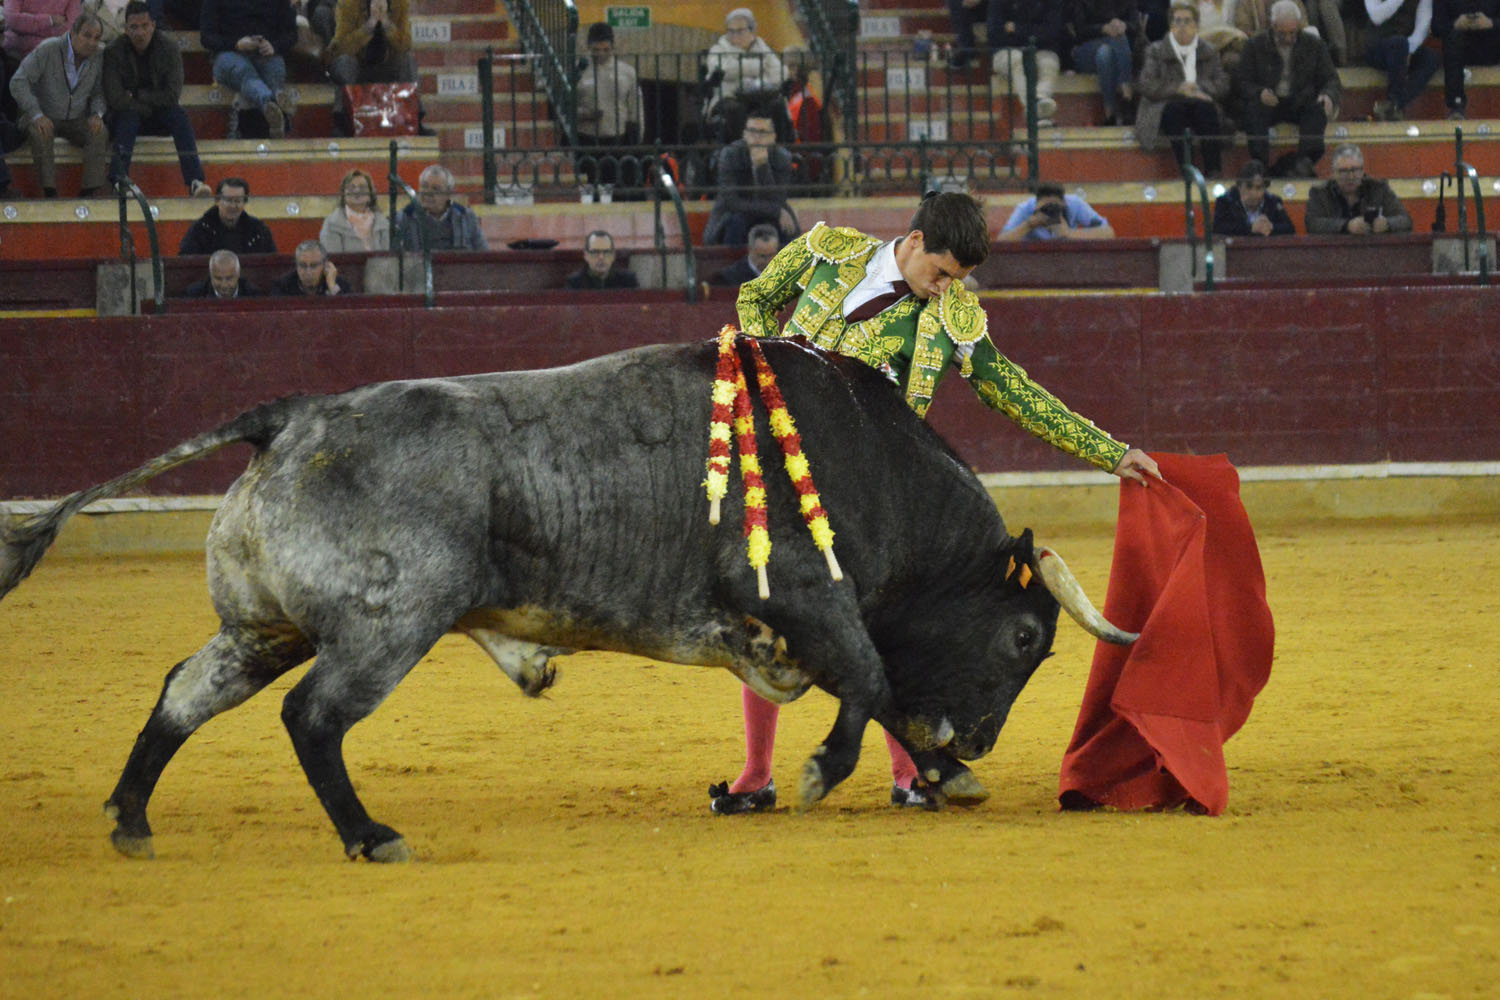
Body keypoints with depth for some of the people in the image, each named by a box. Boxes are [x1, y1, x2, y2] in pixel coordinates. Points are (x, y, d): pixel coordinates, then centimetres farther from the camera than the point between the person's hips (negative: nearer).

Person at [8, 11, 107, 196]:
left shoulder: (97, 58, -2)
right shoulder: (47, 51, -15)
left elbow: (98, 93, 9)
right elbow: (18, 82, -18)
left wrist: (97, 115, -14)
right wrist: (37, 115, -28)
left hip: (76, 119, 3)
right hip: (45, 117, -3)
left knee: (101, 133, -26)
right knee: (40, 133, -36)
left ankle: (91, 190, -28)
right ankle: (49, 191, -36)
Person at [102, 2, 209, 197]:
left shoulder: (168, 46, -7)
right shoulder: (114, 51, -11)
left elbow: (173, 95, -12)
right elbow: (114, 98, -18)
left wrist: (136, 96, -12)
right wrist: (147, 108, -14)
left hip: (160, 115, 1)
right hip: (128, 114, -1)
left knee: (178, 115, -29)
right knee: (128, 116, -34)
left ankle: (196, 181, -42)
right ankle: (119, 179, -52)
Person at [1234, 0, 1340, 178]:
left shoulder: (1314, 45, 10)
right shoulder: (1255, 46, 7)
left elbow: (1331, 80, 9)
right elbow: (1242, 82, 4)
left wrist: (1328, 96, -17)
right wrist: (1259, 93, -19)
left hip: (1301, 102, 1)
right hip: (1269, 102, -1)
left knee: (1318, 109, -33)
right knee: (1253, 110, -35)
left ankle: (1305, 162, -47)